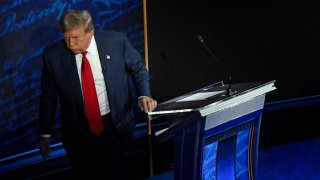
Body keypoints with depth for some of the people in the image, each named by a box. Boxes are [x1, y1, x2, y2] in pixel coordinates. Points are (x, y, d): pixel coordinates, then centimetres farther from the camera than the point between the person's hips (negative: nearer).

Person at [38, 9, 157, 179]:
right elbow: (48, 97, -1)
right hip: (77, 131, 1)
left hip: (115, 125, -1)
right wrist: (45, 134, 5)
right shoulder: (53, 55, -13)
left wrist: (144, 95, -15)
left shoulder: (116, 41, -15)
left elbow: (138, 69, 2)